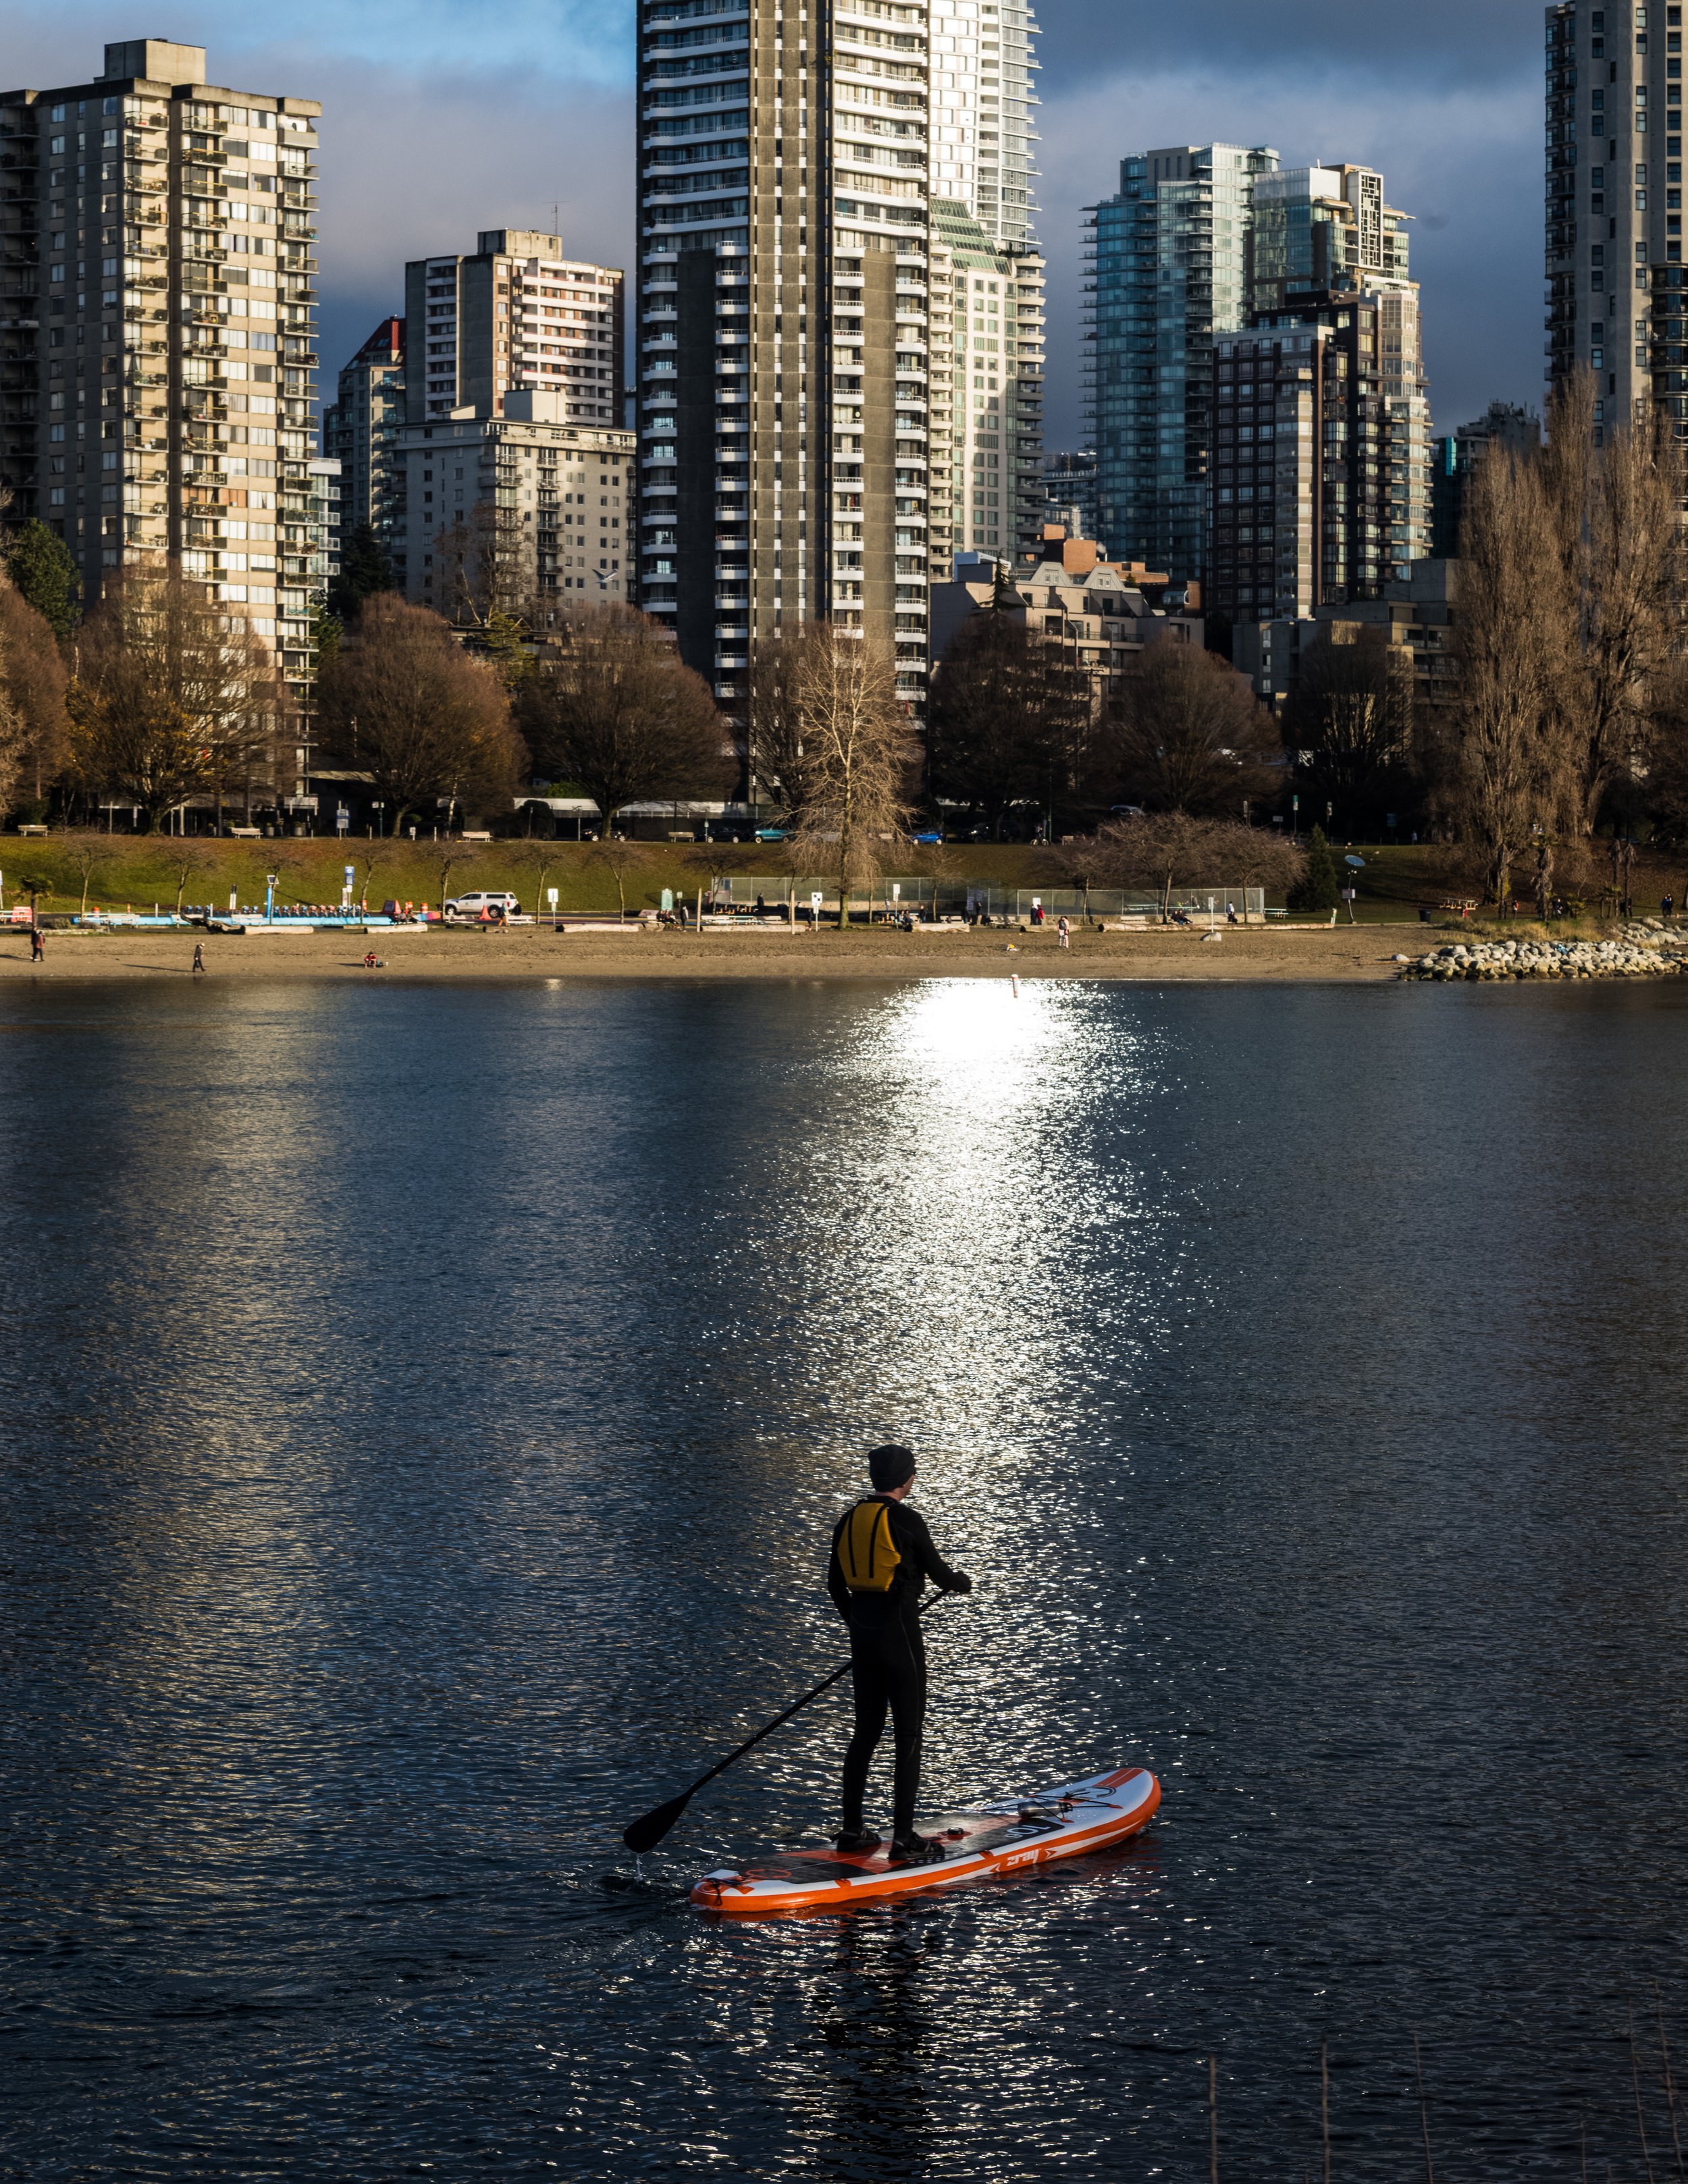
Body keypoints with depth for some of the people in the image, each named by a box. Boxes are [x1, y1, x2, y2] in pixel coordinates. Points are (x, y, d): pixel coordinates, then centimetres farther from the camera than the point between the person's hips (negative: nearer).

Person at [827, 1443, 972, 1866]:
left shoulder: (849, 1520, 6)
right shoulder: (905, 1521, -15)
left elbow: (835, 1585, 14)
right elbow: (938, 1573, -6)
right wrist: (962, 1581, 16)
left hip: (862, 1637, 7)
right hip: (899, 1636, -7)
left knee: (866, 1731, 16)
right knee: (909, 1736, -1)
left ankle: (851, 1830, 22)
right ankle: (904, 1840, -2)